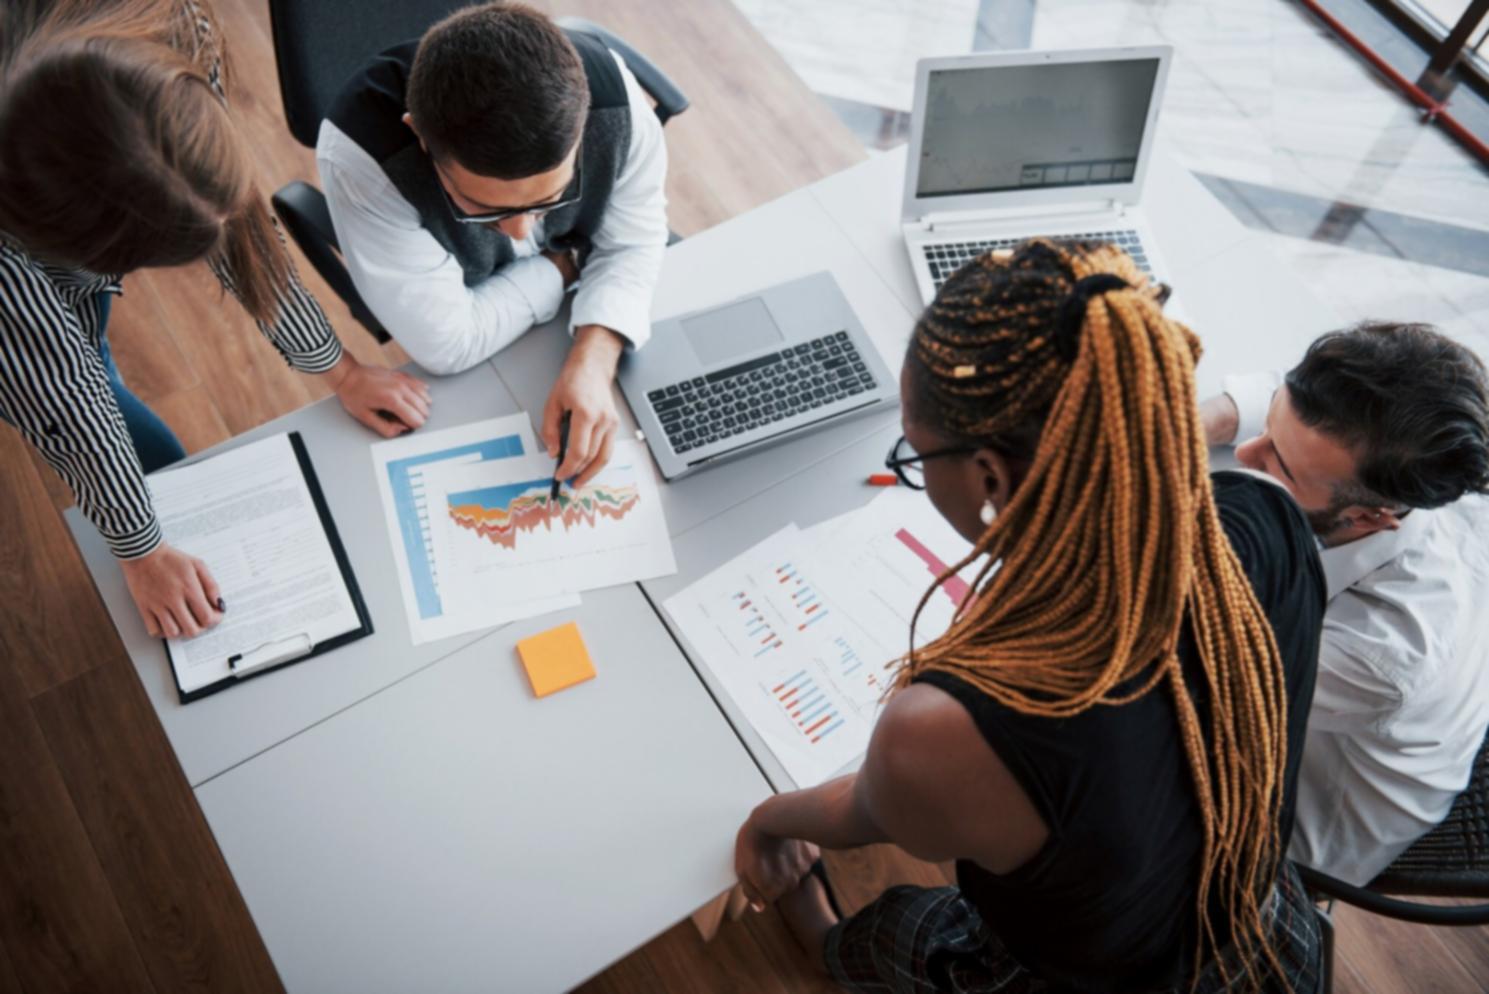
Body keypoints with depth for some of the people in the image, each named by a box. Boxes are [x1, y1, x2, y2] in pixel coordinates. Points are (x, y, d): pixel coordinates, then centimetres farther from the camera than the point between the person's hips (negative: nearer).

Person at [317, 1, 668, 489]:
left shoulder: (611, 95, -32)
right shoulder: (358, 156, -39)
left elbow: (632, 243, -18)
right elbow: (447, 345, -33)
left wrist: (594, 359, -35)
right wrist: (564, 265, -23)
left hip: (590, 314, 2)